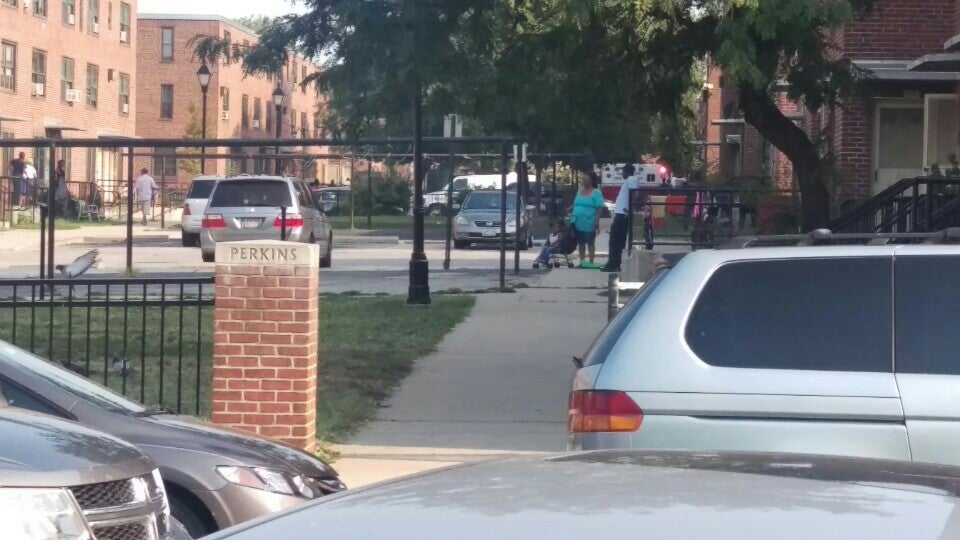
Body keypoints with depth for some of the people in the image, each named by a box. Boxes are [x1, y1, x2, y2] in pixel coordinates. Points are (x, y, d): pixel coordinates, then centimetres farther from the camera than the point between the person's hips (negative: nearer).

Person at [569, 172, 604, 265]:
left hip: (589, 223, -6)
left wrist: (597, 222, -17)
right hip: (578, 222, 6)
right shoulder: (580, 191, 14)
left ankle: (591, 262, 6)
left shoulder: (596, 193, -6)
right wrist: (572, 217, 14)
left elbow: (599, 208, -11)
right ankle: (582, 261, 19)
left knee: (590, 243, 2)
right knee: (580, 243, 12)